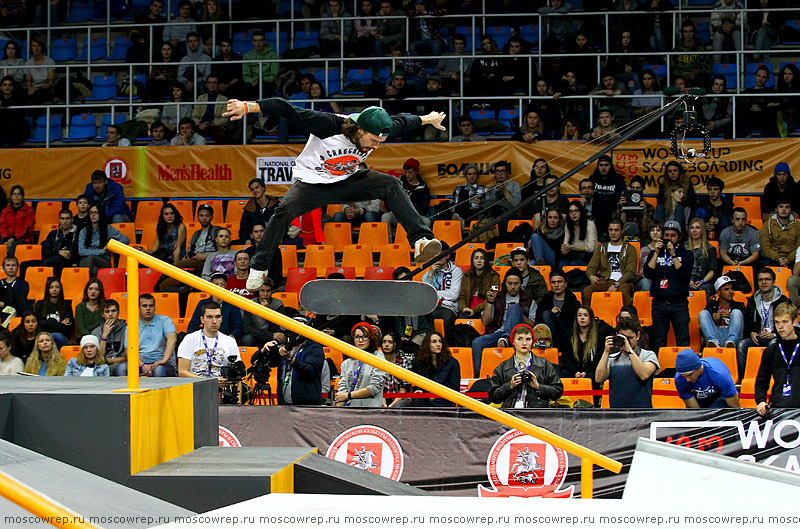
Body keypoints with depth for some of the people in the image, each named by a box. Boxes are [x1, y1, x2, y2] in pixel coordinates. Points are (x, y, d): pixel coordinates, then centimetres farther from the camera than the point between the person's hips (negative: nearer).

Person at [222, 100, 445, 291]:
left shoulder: (377, 133, -15)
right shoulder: (328, 125, -31)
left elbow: (401, 121, 7)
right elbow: (288, 109, -30)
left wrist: (427, 119, 24)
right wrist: (248, 107, -36)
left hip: (346, 183, 4)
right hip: (312, 184, -4)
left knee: (391, 185, -17)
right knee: (284, 210, -30)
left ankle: (421, 240, -22)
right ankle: (258, 267, -14)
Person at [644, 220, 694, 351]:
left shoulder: (686, 254, 10)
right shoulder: (655, 253, 17)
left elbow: (684, 274, -7)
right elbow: (648, 274, 2)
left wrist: (673, 254, -7)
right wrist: (656, 253, -2)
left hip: (679, 304, -2)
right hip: (659, 303, 2)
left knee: (683, 343, -9)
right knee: (658, 344, 2)